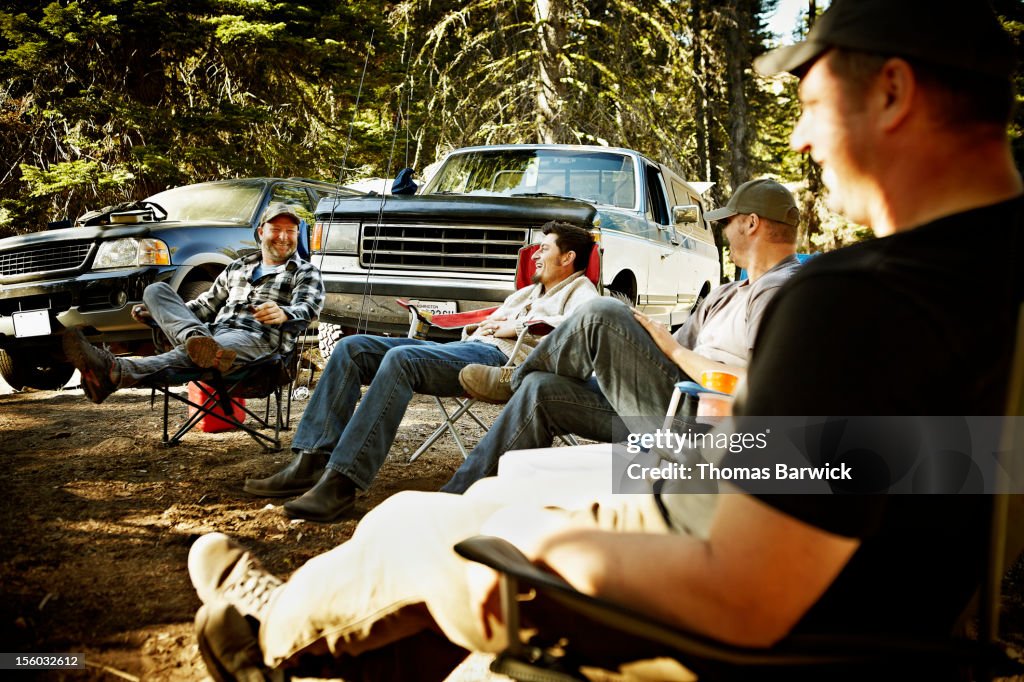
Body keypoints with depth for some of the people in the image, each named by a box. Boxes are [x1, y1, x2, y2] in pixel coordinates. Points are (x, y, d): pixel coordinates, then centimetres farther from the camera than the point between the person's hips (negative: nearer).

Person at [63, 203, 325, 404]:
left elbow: (309, 309, -6)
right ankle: (197, 339, -48)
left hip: (259, 340, -6)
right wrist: (154, 314, 20)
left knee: (190, 352, -38)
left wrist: (283, 314, -32)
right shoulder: (238, 267, 32)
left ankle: (114, 372, -68)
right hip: (215, 333, 6)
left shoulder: (305, 272, 14)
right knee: (156, 290, -13)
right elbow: (205, 305, 35)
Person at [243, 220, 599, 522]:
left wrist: (518, 325, -7)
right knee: (352, 347, -7)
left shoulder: (580, 290, 11)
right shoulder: (525, 293, 38)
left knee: (401, 359, -36)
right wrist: (478, 327, 12)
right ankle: (310, 462, -19)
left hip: (500, 358, -9)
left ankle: (341, 483, -43)